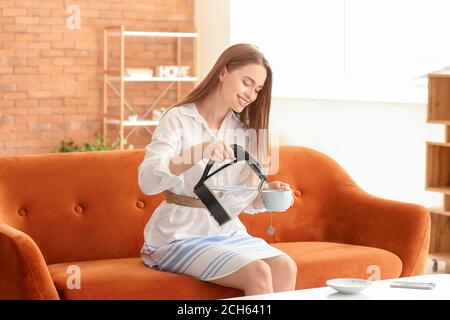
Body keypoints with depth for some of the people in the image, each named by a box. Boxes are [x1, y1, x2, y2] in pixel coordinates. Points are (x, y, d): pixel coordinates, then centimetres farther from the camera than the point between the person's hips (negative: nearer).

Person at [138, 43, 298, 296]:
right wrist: (198, 152, -35)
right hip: (181, 236, -6)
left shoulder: (244, 130, 12)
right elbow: (147, 181, -22)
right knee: (258, 273, -25)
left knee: (286, 268, -20)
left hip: (227, 232, 6)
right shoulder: (179, 119, -6)